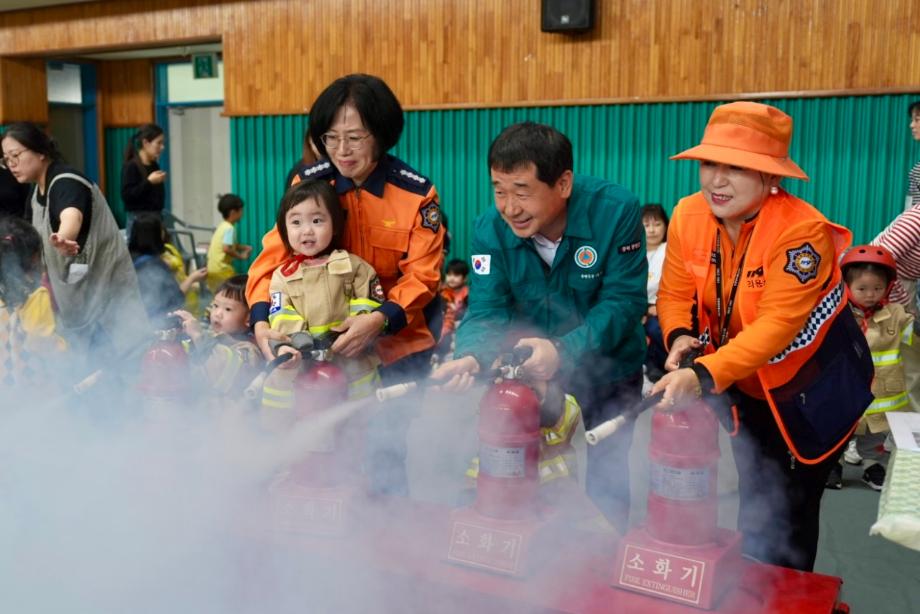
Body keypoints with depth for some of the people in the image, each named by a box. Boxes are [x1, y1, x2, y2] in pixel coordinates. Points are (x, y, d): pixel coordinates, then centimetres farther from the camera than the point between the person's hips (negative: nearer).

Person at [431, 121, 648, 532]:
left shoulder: (617, 211, -24)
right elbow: (487, 310, -20)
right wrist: (470, 358, -42)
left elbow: (624, 302, -25)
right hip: (531, 374, 2)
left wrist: (563, 351, -40)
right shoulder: (490, 228, -17)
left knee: (607, 487, 10)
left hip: (609, 372, -1)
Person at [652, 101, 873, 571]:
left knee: (791, 515, 5)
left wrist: (703, 375, -46)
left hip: (811, 391, -5)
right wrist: (679, 337, -29)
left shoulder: (802, 230, -30)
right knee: (753, 505, 20)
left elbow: (776, 326, -36)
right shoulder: (688, 215, -13)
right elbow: (674, 292, -7)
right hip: (746, 387, 5)